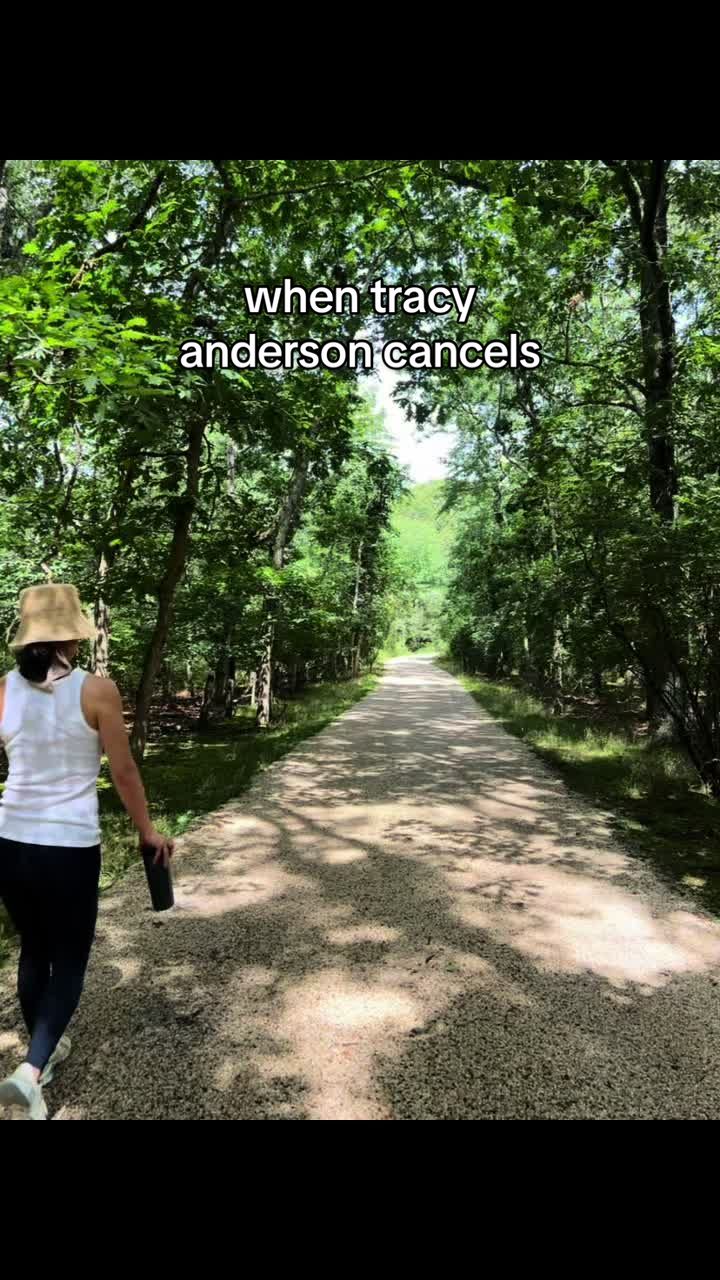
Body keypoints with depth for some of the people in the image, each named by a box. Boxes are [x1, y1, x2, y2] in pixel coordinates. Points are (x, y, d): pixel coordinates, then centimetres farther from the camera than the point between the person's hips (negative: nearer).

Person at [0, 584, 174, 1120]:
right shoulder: (96, 690, -13)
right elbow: (124, 773, -7)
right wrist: (148, 830, 5)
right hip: (70, 847, -4)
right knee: (69, 961, 12)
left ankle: (45, 1049, 40)